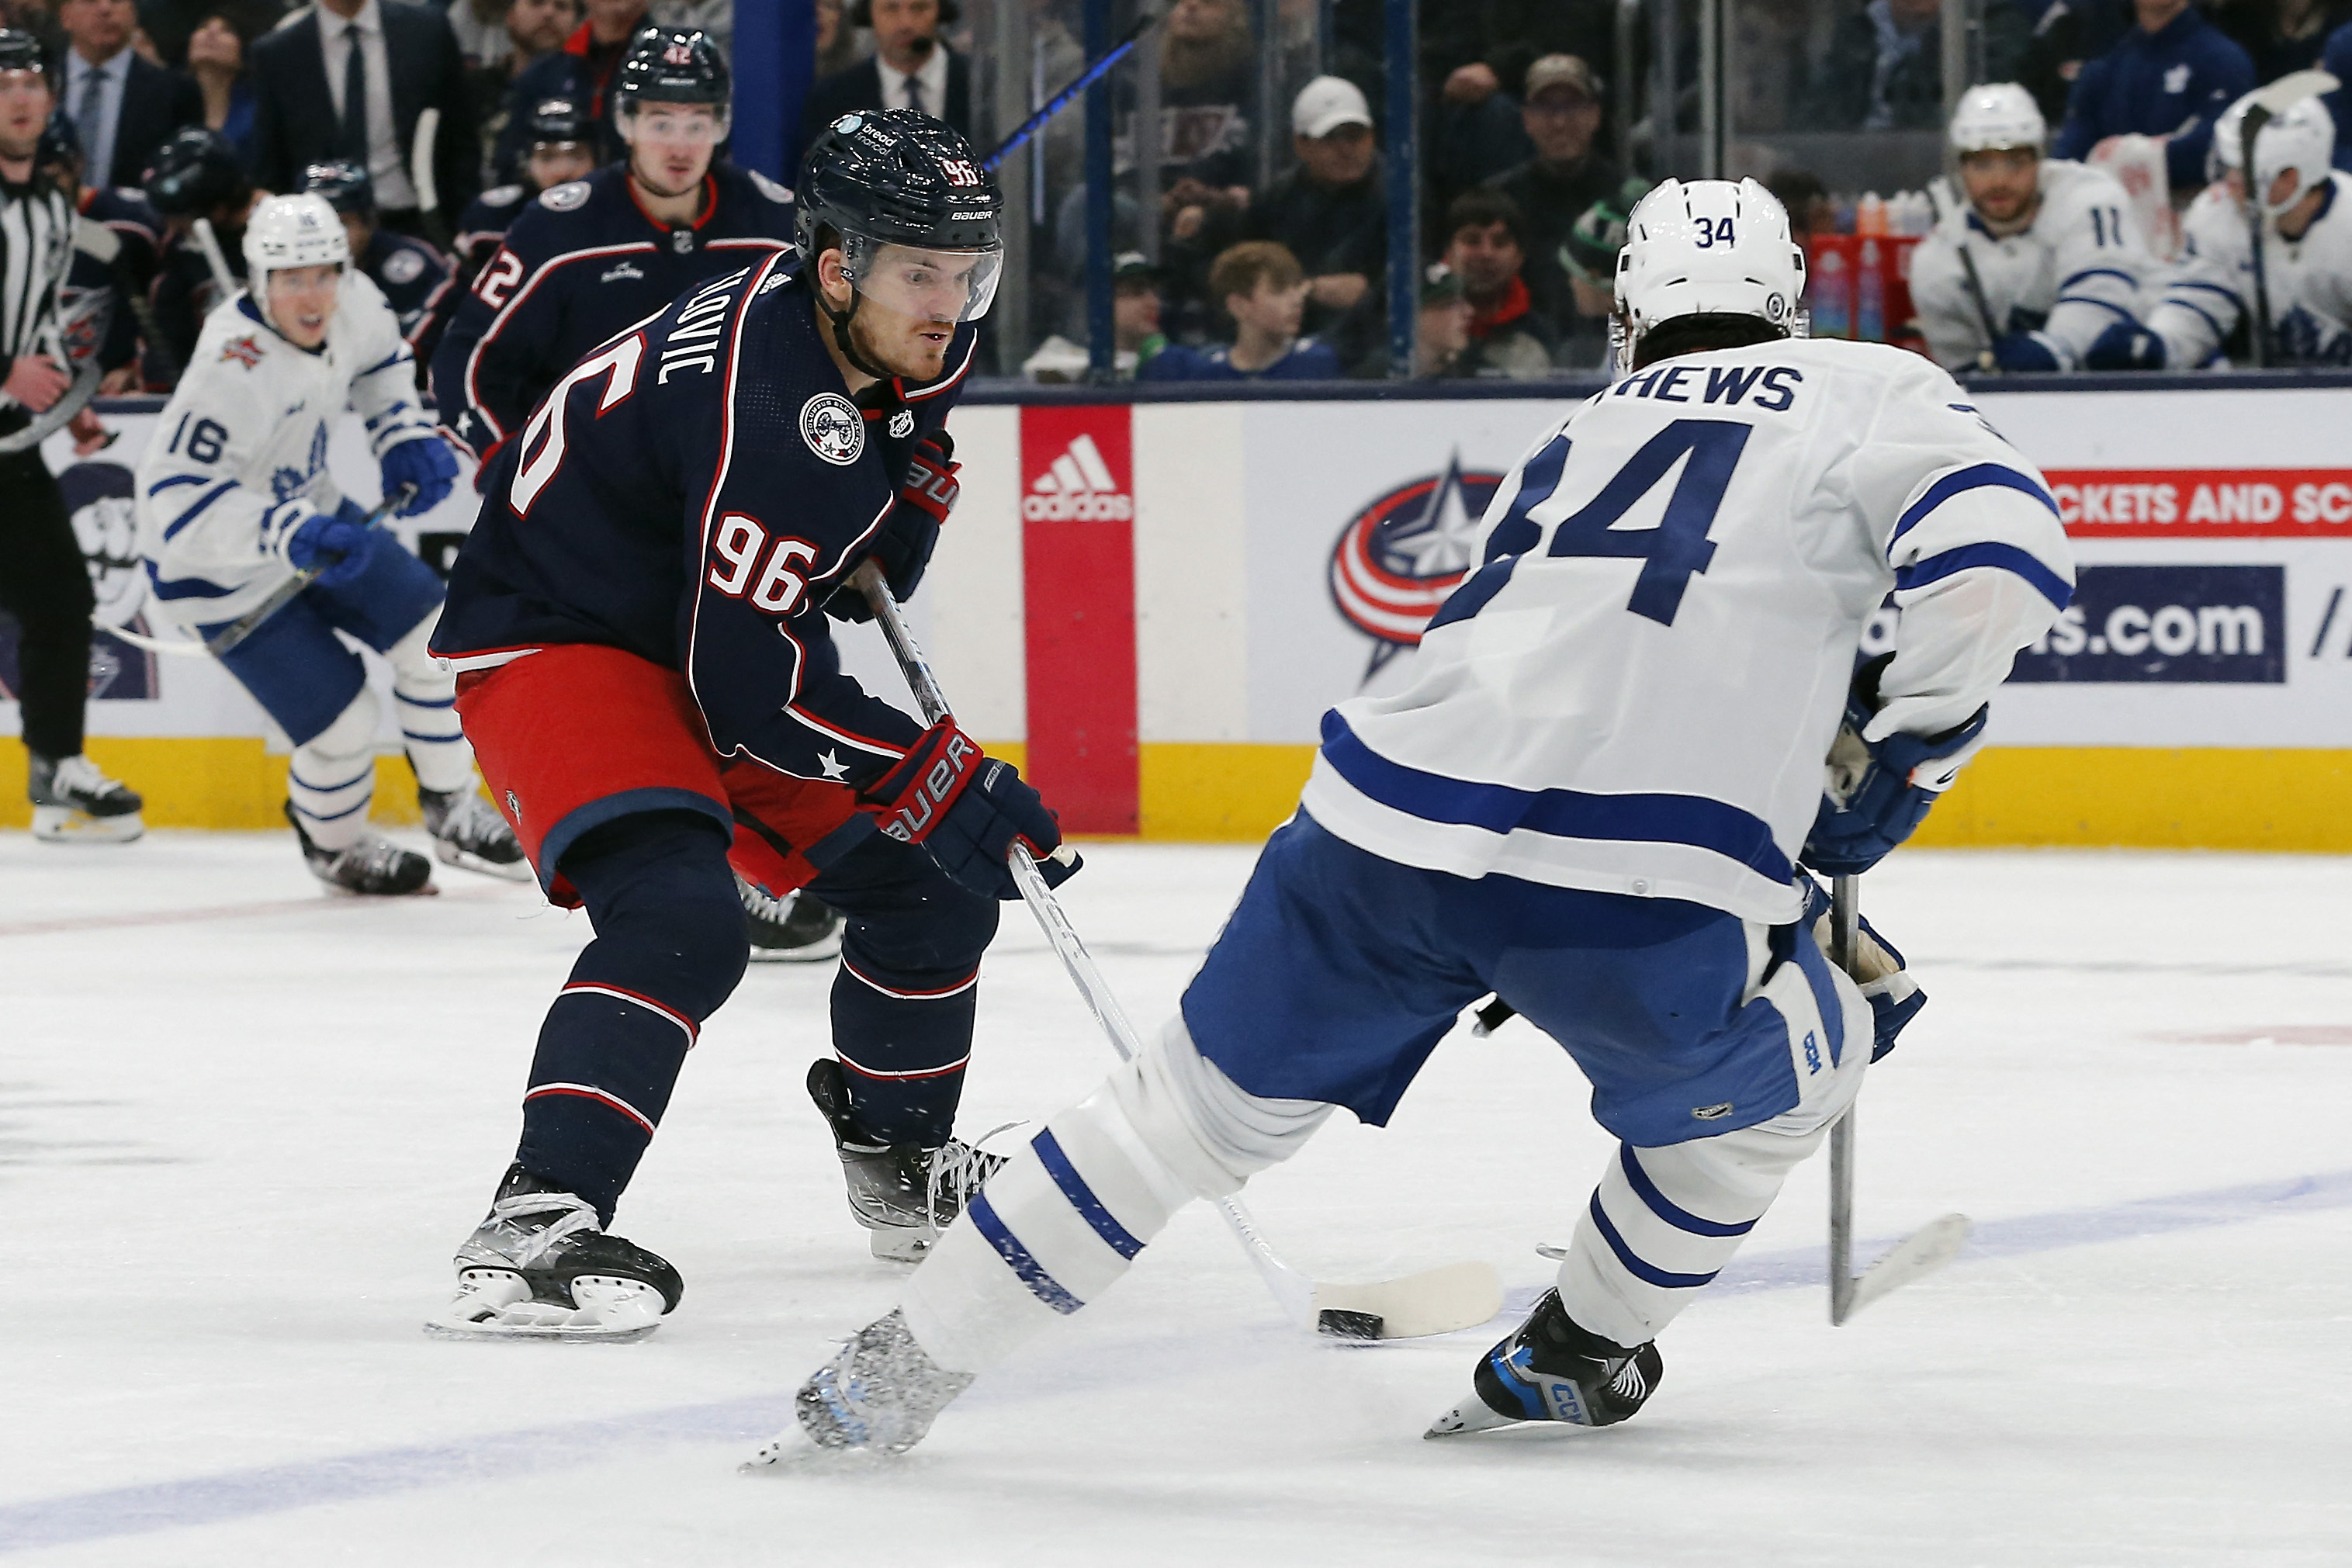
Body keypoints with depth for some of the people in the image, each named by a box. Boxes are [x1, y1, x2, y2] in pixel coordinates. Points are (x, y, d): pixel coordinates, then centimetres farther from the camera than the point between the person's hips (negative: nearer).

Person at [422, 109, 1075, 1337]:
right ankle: (534, 1227, -38)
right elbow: (747, 683, -32)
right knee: (677, 915, -33)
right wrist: (935, 777, -27)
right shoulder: (767, 409, -33)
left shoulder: (903, 341, -5)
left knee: (928, 883, 13)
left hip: (714, 629, 10)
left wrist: (898, 523, 7)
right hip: (552, 638, -10)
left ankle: (899, 1162, 36)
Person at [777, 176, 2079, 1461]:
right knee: (1793, 1066, 27)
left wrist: (1796, 894, 46)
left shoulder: (1570, 443, 32)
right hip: (1641, 905, -4)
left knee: (1202, 1103, 20)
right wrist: (1906, 741, 10)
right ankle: (1568, 1360, 32)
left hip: (1390, 826, 4)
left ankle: (888, 1377, 20)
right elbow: (1996, 547, -5)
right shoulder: (1865, 394, 14)